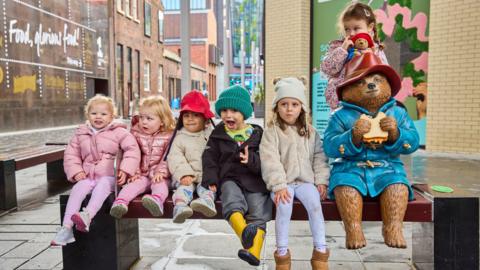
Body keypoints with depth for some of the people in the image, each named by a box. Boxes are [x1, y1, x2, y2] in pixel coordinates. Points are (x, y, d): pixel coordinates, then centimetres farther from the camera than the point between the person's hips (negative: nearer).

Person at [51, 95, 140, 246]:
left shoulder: (118, 132, 3)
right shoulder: (81, 134, 15)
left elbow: (132, 149, -6)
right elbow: (71, 154, 17)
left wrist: (125, 169, -18)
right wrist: (75, 171, 0)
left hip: (109, 177, -3)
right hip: (88, 177, 4)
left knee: (102, 185, -35)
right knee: (78, 188, -24)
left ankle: (87, 216, -54)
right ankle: (66, 228, -27)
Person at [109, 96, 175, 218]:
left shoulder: (168, 136, -2)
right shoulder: (136, 134, 6)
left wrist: (160, 172, -17)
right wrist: (135, 173, -7)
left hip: (159, 176, -3)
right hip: (142, 175, 3)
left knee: (160, 184, -32)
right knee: (135, 183, -25)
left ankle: (157, 200, -61)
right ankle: (120, 202, -44)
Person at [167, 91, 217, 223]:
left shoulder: (211, 135, 14)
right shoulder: (180, 137, 12)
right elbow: (175, 157, -1)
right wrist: (184, 174, -18)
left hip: (206, 174, 1)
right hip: (186, 176, 0)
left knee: (206, 186, -28)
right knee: (185, 186, -28)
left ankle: (207, 201, -53)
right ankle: (180, 207, -49)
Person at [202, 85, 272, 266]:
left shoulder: (257, 134, 8)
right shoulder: (218, 134, 12)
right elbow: (210, 159, 10)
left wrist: (252, 160, -18)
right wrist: (211, 180, -5)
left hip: (255, 179, 0)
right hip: (229, 178, 0)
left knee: (258, 213, -20)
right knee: (233, 202, -32)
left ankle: (254, 252, -24)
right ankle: (245, 232, -52)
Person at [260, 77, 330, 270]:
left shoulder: (310, 132, 13)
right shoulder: (272, 131, -1)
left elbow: (319, 157, 12)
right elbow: (270, 160, -11)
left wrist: (321, 181, 0)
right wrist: (279, 185, -20)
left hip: (306, 180, 3)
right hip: (282, 182, -3)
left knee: (315, 203, -25)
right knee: (284, 205, -30)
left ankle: (320, 251, -13)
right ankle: (282, 253, -15)